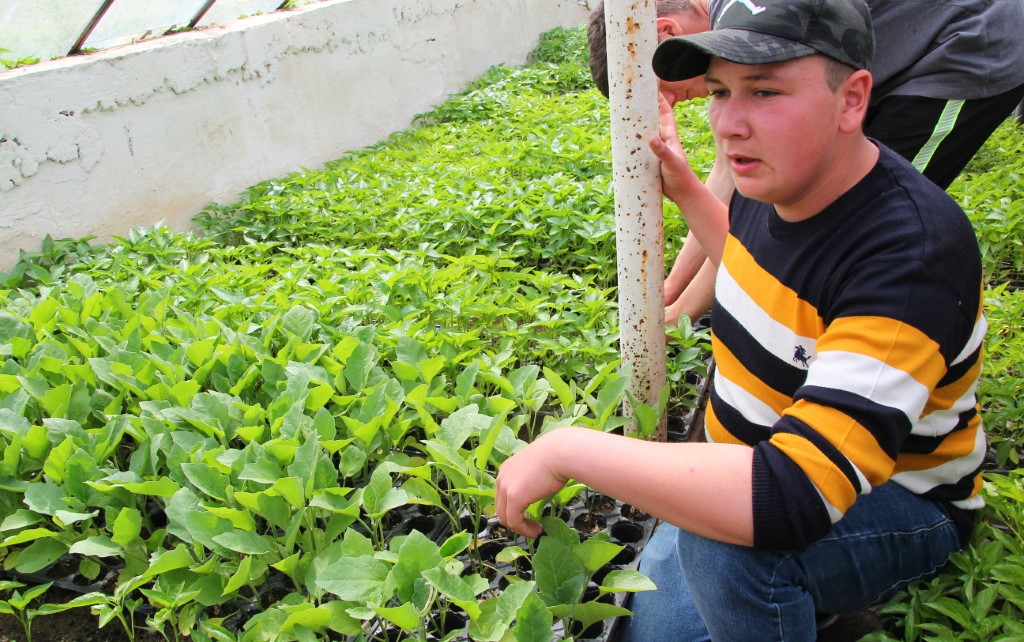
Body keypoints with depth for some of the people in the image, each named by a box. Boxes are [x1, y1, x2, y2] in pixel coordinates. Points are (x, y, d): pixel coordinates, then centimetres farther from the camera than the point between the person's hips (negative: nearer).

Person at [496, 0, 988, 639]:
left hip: (897, 508, -7)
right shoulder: (776, 182, -8)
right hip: (754, 471, 7)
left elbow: (793, 498, -44)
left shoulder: (912, 256, -34)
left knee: (729, 545, -37)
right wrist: (686, 191, 5)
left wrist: (568, 448, -38)